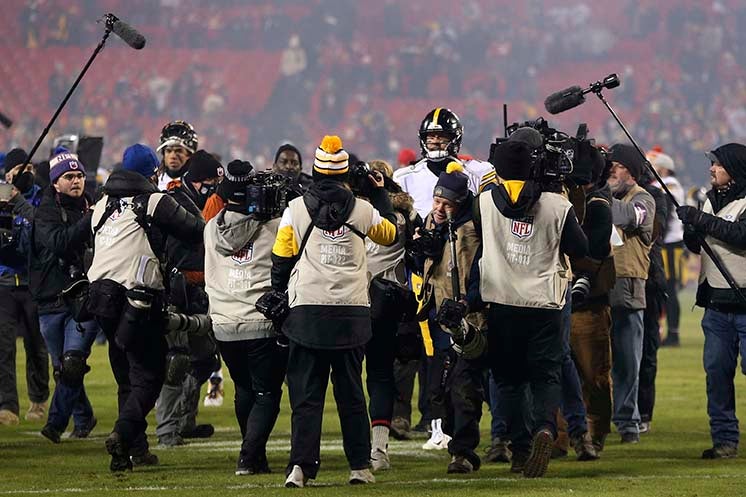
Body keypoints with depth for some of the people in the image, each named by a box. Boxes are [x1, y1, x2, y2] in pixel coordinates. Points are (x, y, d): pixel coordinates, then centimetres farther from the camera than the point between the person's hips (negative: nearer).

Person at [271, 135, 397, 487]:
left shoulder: (295, 210, -1)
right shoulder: (362, 210, 1)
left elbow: (280, 262, 4)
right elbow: (390, 234, 22)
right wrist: (380, 193, 30)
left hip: (307, 312, -1)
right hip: (352, 313, 1)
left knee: (306, 393, 0)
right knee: (351, 392, 10)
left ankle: (301, 465, -11)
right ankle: (360, 466, 12)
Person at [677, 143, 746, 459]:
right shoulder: (711, 199, 16)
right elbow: (696, 245, 20)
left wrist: (702, 220, -23)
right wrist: (691, 228, -2)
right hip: (716, 302, 7)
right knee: (716, 371, 5)